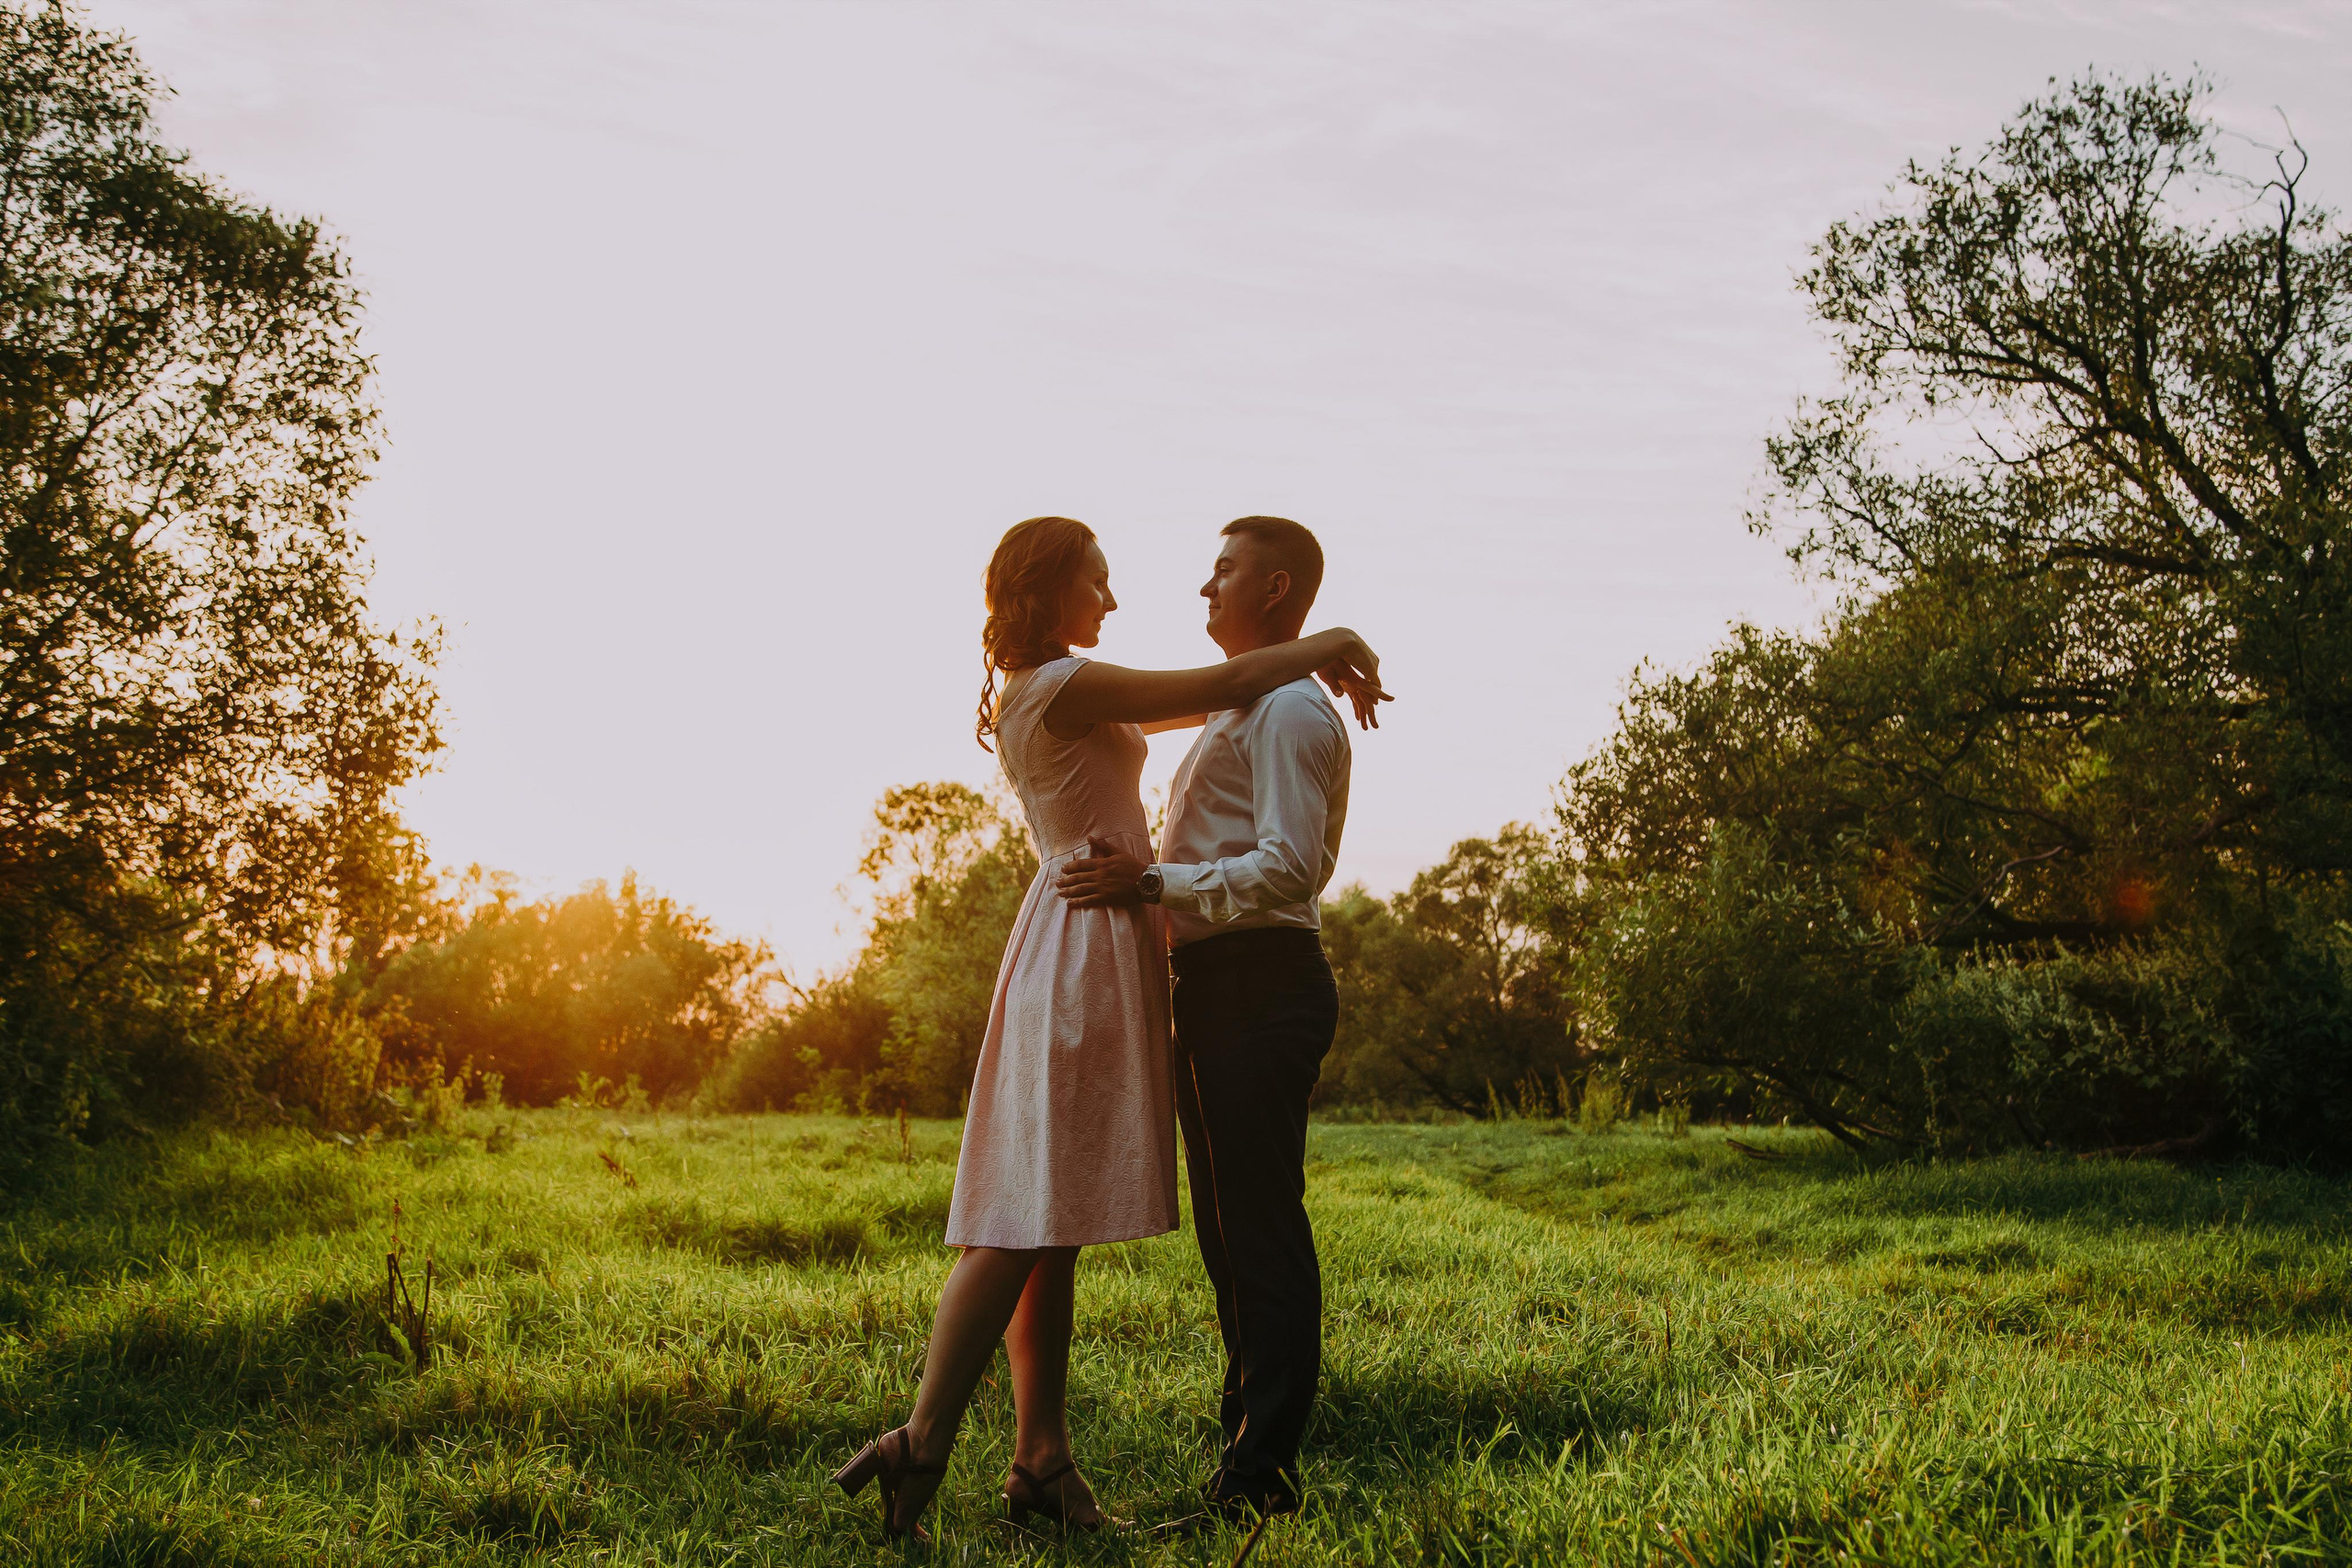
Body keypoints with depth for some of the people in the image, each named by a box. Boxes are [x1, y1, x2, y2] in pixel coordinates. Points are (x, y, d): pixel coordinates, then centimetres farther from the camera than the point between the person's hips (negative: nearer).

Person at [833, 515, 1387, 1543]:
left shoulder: (1040, 695, 18)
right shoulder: (1062, 685, -11)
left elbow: (1197, 707, 26)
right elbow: (1221, 687, -11)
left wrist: (1318, 672, 20)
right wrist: (1328, 643, 4)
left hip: (1084, 947, 10)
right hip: (1087, 945, -10)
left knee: (1050, 1220, 4)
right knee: (1030, 1214, -11)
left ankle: (1042, 1458, 5)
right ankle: (923, 1441, -12)